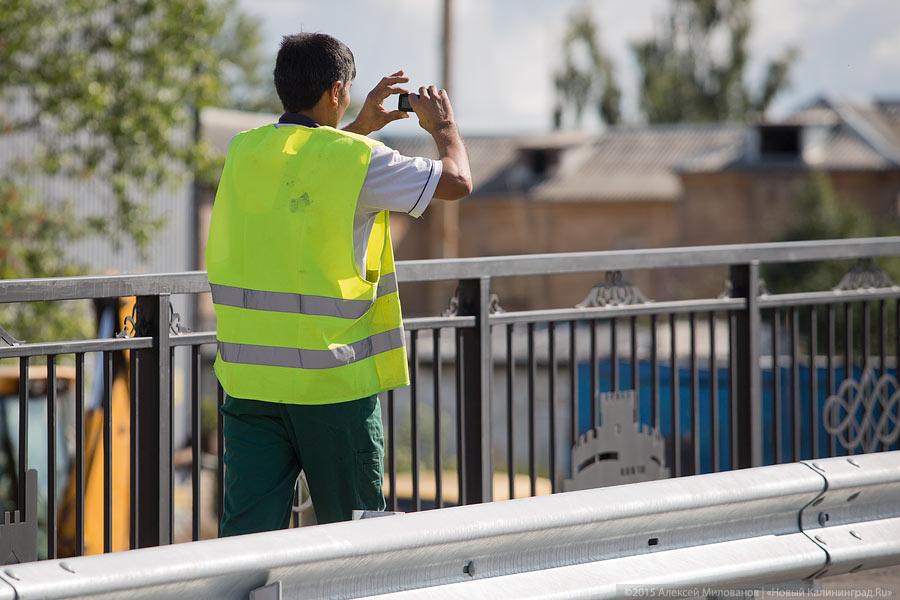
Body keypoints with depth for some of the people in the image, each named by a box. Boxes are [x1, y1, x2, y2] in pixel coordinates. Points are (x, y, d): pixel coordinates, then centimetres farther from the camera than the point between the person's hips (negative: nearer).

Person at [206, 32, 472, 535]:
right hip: (333, 381, -4)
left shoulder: (243, 152, 7)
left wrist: (361, 126, 33)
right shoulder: (356, 159, -10)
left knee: (246, 532, 0)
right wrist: (444, 125, 17)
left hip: (249, 378, 4)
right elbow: (457, 181, -3)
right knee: (352, 537, 11)